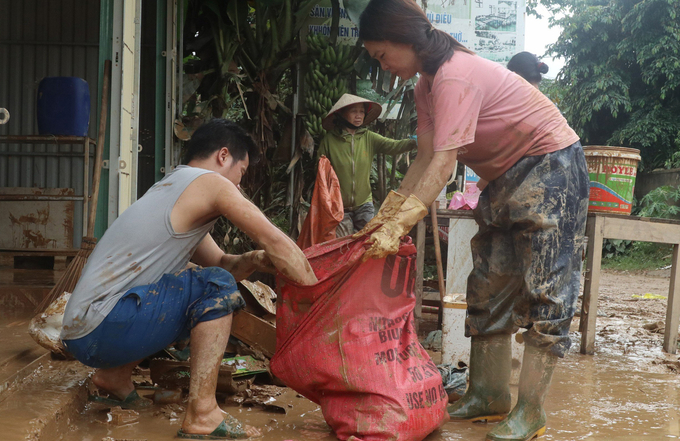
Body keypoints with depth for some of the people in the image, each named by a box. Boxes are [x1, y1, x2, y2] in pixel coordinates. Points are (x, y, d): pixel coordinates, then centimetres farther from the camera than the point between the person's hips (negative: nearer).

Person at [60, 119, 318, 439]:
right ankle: (202, 413, -17)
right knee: (217, 286, -15)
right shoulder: (210, 183, -7)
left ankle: (114, 376, 21)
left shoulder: (168, 189, 22)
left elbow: (221, 262, 23)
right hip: (100, 327, -10)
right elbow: (277, 243, -10)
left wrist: (252, 260, 2)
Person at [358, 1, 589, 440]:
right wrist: (384, 215, -3)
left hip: (550, 164, -10)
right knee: (490, 281, 8)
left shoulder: (455, 77, -26)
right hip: (507, 174, 10)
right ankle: (489, 393, 16)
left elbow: (443, 165, -32)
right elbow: (426, 160, 2)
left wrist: (397, 228, -35)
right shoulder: (427, 85, 4)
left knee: (545, 288, -9)